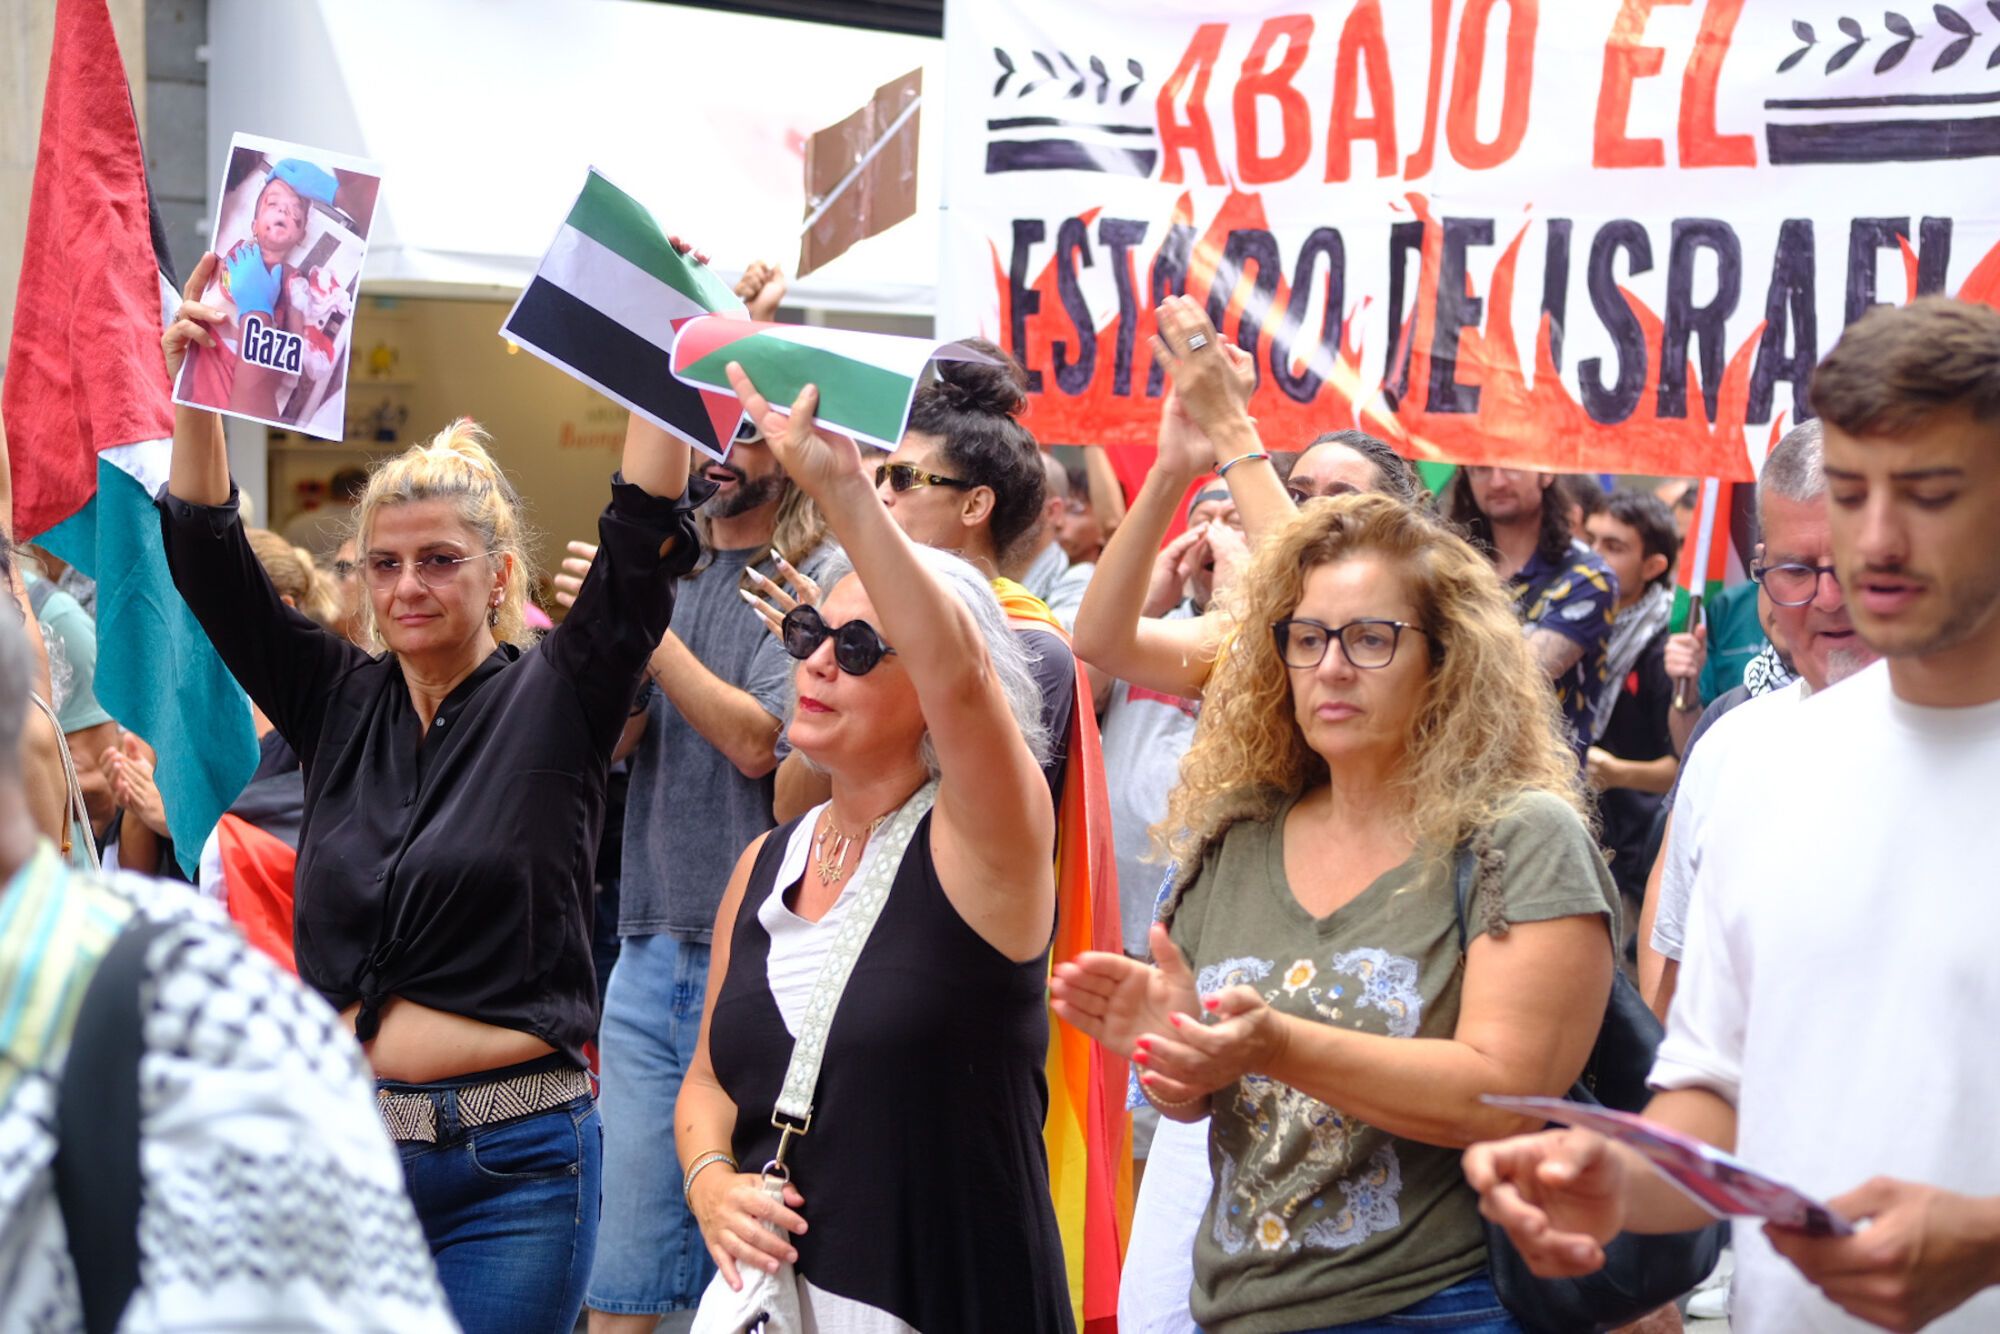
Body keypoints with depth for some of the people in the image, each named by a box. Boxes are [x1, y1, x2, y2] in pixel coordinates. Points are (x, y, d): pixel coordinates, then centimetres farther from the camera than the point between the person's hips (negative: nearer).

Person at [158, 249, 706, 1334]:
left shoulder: (556, 702, -2)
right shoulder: (338, 704, 8)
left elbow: (645, 544, -13)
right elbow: (211, 564, 2)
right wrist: (193, 391, -9)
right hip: (342, 1141, 4)